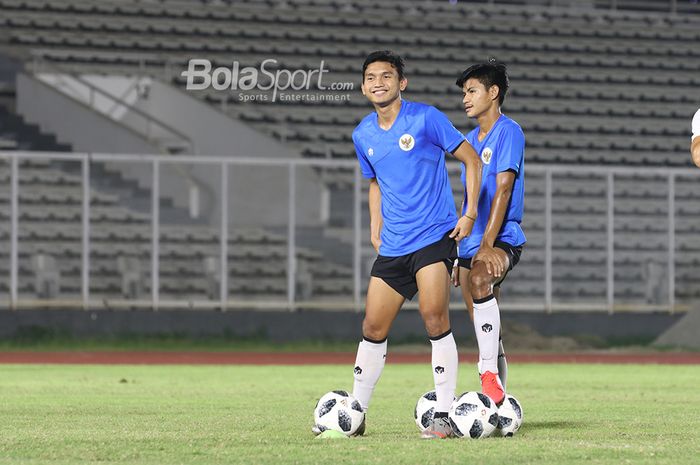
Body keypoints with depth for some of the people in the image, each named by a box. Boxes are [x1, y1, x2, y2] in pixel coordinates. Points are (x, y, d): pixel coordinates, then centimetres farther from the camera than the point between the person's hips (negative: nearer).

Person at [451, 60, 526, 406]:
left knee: (479, 279, -37)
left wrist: (487, 245, -22)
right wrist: (458, 250, 20)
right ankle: (496, 406, 14)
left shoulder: (509, 132, -5)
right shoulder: (471, 139, 18)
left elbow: (503, 190, -15)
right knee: (484, 332, 7)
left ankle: (491, 376, -37)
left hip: (503, 239, -8)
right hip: (472, 244, 8)